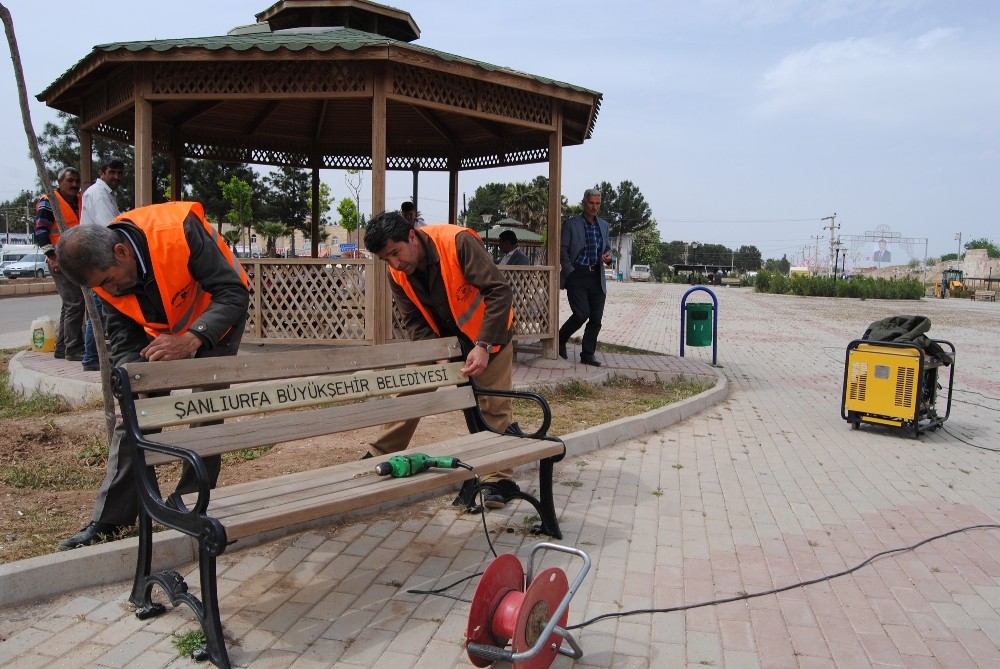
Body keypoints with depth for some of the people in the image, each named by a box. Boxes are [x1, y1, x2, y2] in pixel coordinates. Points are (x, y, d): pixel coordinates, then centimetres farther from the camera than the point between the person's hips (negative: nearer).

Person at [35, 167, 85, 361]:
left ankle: (62, 347, 23)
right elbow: (40, 231, -12)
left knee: (70, 304, 13)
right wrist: (53, 257, -20)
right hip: (61, 262, -8)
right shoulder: (48, 202, -5)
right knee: (75, 303, -13)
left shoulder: (81, 202, 17)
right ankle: (73, 349, -9)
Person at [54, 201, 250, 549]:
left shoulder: (179, 230, -38)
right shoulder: (104, 273, -20)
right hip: (160, 326, 4)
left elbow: (234, 293, -36)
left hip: (218, 311, -4)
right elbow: (124, 342, -13)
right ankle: (109, 520, 4)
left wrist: (192, 339, -49)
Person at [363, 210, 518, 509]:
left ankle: (501, 479, 9)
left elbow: (500, 291, -34)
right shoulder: (397, 275, -14)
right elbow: (414, 323, -11)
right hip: (439, 339, 5)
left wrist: (483, 346, -38)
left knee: (495, 406, -4)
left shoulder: (458, 242, -31)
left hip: (486, 335, -4)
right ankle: (377, 457, 20)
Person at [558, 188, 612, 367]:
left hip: (597, 277, 5)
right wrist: (570, 272, -11)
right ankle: (560, 340, 11)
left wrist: (608, 255, 1)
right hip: (576, 276, -5)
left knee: (596, 319, 3)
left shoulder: (604, 225, 15)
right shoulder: (571, 224, -1)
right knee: (582, 314, -14)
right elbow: (563, 250, -2)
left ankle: (588, 355, 14)